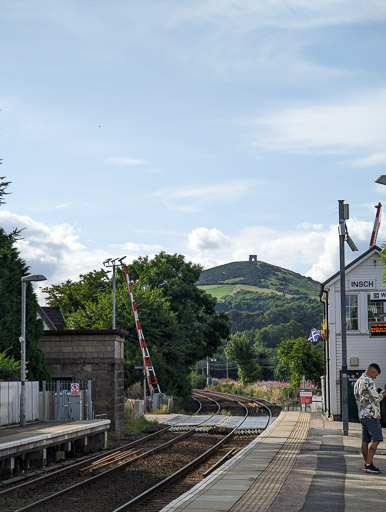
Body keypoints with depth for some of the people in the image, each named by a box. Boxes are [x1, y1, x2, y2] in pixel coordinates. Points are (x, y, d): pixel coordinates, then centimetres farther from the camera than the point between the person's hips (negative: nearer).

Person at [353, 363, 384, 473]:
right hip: (371, 415, -10)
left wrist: (376, 393, 22)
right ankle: (368, 465, -15)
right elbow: (376, 399, -12)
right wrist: (382, 394, 8)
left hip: (362, 415, 10)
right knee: (376, 440, -10)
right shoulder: (369, 381, -13)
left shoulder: (358, 382, 17)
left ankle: (367, 464, 13)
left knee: (365, 441, 10)